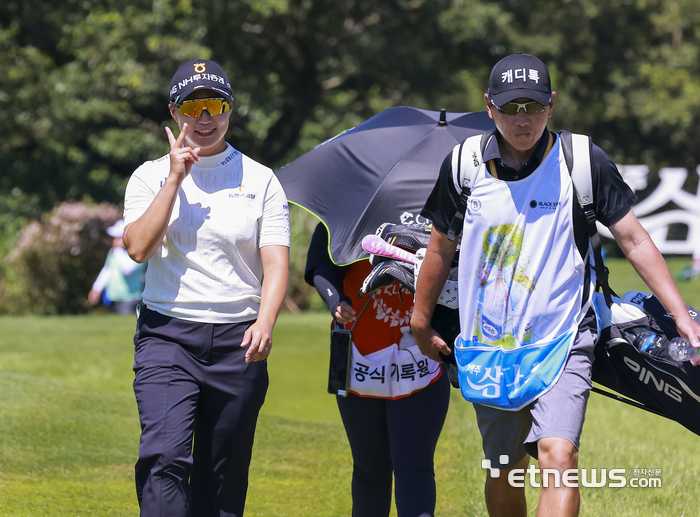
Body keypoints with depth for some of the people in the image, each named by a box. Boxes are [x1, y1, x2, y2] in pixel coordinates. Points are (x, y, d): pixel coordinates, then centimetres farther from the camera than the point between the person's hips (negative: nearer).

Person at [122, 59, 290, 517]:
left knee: (224, 476, 3)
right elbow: (139, 247, -8)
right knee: (165, 455, -20)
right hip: (167, 335, -1)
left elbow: (276, 262, -1)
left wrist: (264, 323, -19)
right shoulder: (151, 177, 8)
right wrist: (175, 179, -9)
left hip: (238, 341, 1)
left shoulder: (261, 181, 8)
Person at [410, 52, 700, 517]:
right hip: (488, 348, 3)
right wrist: (421, 320, 23)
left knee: (558, 455, -22)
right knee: (504, 473, 10)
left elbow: (634, 240, -1)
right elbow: (442, 246, 16)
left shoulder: (584, 163, -6)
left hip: (563, 343, -3)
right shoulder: (463, 165, 2)